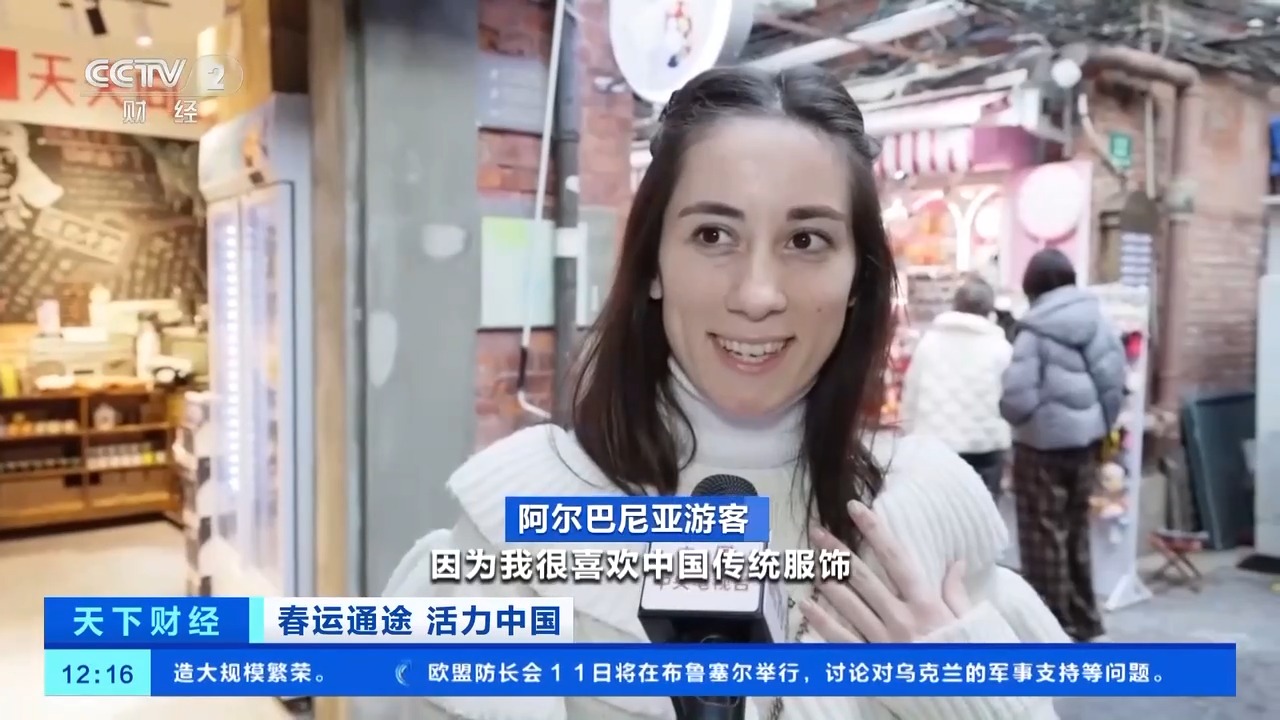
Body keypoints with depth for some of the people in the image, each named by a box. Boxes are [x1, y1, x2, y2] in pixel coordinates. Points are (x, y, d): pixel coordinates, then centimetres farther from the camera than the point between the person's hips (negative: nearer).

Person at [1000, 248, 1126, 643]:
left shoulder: (1035, 330, -17)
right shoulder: (1097, 320, 3)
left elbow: (1018, 397, -21)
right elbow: (1114, 381, 3)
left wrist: (1019, 420, 0)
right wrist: (1099, 425, 14)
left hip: (1044, 443, -7)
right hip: (1084, 441, 7)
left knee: (1044, 535, 4)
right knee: (1076, 530, 19)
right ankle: (1083, 621, 29)